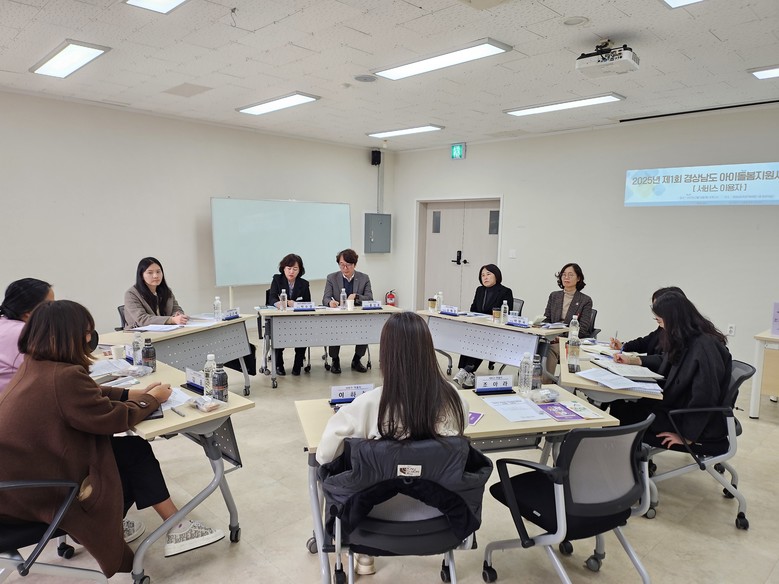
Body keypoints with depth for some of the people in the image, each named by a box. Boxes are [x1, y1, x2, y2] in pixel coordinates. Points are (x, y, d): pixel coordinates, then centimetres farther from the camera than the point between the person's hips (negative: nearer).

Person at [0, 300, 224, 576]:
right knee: (134, 452, 0)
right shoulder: (64, 376, -29)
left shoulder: (34, 366, 1)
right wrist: (152, 399, -1)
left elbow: (92, 396, 12)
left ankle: (112, 527, 26)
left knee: (129, 451, 10)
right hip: (37, 489, -9)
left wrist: (136, 393, 6)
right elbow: (115, 418, -18)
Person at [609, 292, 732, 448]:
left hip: (700, 423, -9)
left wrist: (686, 436, -21)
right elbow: (664, 361, 25)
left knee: (624, 412, -14)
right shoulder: (686, 340, 3)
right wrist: (632, 360, 19)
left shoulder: (704, 347, -26)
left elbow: (704, 399, -28)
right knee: (619, 405, -4)